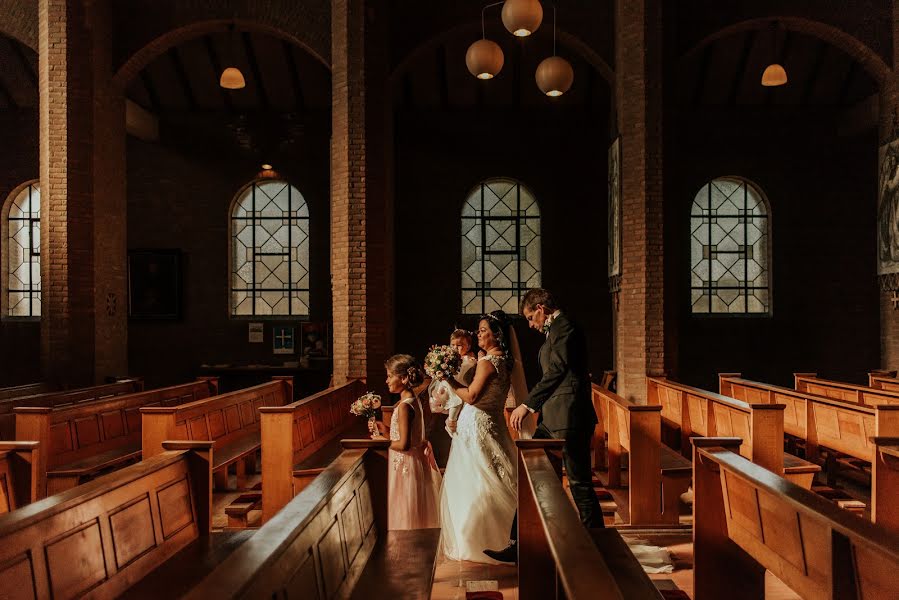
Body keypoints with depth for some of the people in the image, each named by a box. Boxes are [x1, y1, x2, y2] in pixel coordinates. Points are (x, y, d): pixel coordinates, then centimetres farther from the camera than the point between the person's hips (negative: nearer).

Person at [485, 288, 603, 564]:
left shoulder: (565, 328, -11)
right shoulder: (554, 331, 19)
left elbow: (557, 372, -19)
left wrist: (527, 405, -17)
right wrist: (534, 408, 21)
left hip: (569, 419, -10)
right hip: (552, 420, 10)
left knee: (579, 484, -1)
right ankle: (519, 545, 14)